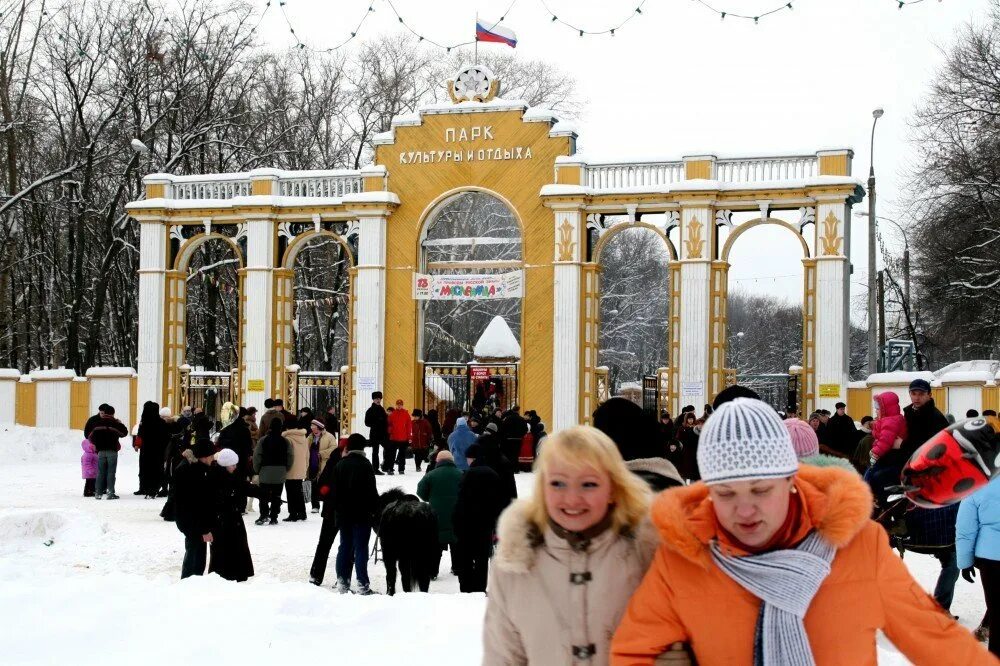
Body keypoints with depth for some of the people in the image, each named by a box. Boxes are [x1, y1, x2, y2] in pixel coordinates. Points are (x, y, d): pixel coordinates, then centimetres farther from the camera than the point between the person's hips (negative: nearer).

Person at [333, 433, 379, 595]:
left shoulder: (340, 465, 6)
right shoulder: (365, 465, -10)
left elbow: (335, 490, 8)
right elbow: (371, 490, -11)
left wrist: (337, 509, 14)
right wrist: (375, 508, -3)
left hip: (344, 514, 5)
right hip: (362, 514, -5)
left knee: (345, 547, 11)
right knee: (361, 548, -5)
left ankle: (342, 582, 12)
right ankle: (362, 584, -7)